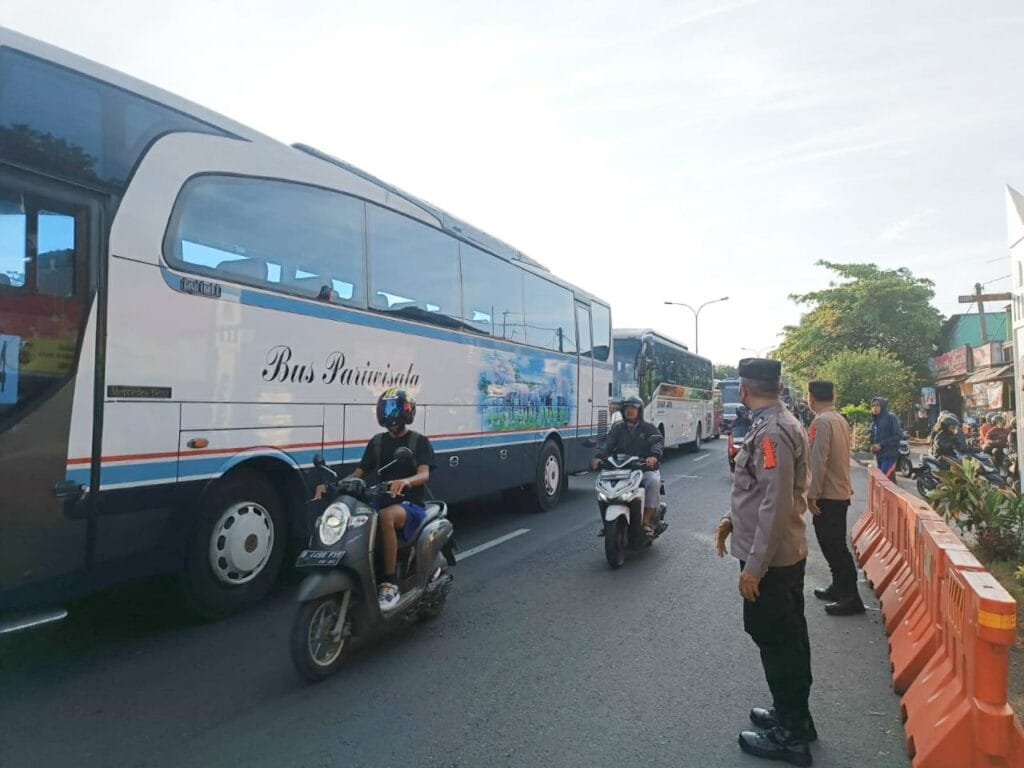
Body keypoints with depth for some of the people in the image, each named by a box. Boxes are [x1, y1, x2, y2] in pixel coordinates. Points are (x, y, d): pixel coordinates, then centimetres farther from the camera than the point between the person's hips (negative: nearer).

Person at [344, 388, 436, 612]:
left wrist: (405, 481, -40)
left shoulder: (419, 441, 0)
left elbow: (424, 474, -16)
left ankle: (390, 584, -31)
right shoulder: (377, 442, 15)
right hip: (383, 502, 5)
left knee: (386, 516, -38)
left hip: (411, 505, -5)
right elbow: (359, 472, 8)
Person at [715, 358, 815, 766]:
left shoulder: (771, 432, -23)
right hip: (787, 553, 10)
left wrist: (753, 567, -23)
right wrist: (732, 517, 15)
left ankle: (790, 735, 19)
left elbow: (776, 506, -26)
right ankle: (794, 714, 36)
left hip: (769, 558, -10)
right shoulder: (782, 424, 9)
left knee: (776, 642, 4)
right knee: (789, 637, 20)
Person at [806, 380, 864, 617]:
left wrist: (812, 495, -18)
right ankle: (839, 588, 28)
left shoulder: (822, 421, -18)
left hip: (827, 495, -9)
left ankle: (851, 597, 2)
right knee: (835, 544, 18)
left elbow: (818, 461, -22)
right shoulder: (840, 419, 11)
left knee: (833, 546, -3)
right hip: (841, 491, 9)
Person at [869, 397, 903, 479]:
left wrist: (881, 445, -16)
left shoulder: (891, 417, -5)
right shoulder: (875, 421, 16)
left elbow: (898, 435, -13)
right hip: (878, 456, 8)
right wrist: (872, 446, 3)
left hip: (889, 455, -7)